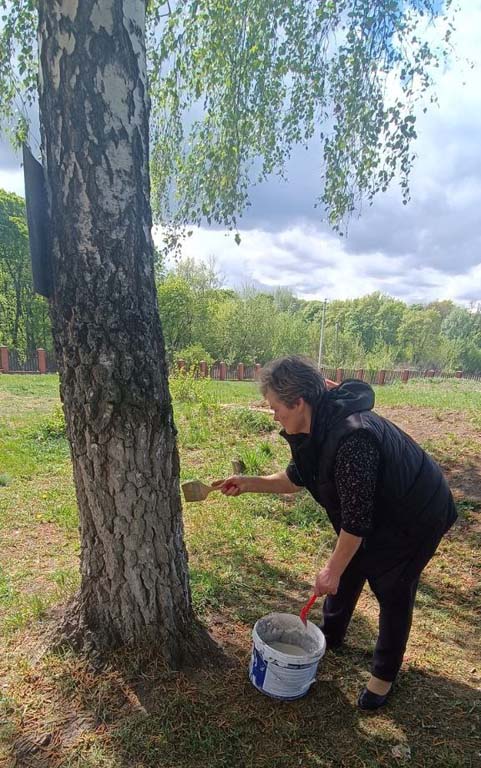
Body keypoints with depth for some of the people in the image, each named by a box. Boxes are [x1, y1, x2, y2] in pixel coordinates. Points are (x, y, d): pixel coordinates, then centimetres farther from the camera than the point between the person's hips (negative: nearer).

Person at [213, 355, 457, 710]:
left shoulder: (351, 438, -40)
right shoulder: (315, 427, -12)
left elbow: (356, 518, -32)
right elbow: (296, 478, 4)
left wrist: (332, 570, -18)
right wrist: (248, 484, -7)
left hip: (414, 517, -8)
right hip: (376, 511, 8)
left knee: (393, 593, 8)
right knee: (348, 571, 19)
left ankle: (384, 675, 33)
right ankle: (331, 635, 45)